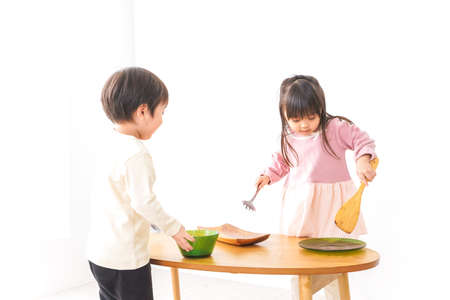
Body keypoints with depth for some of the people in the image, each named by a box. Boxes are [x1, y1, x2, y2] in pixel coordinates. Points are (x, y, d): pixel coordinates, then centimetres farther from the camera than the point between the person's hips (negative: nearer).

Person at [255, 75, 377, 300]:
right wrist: (268, 176, 3)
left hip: (329, 205, -3)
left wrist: (363, 161, -24)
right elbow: (281, 162, 19)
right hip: (298, 206, 4)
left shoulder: (336, 128, -10)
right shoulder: (288, 138, 3)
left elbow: (363, 141, -5)